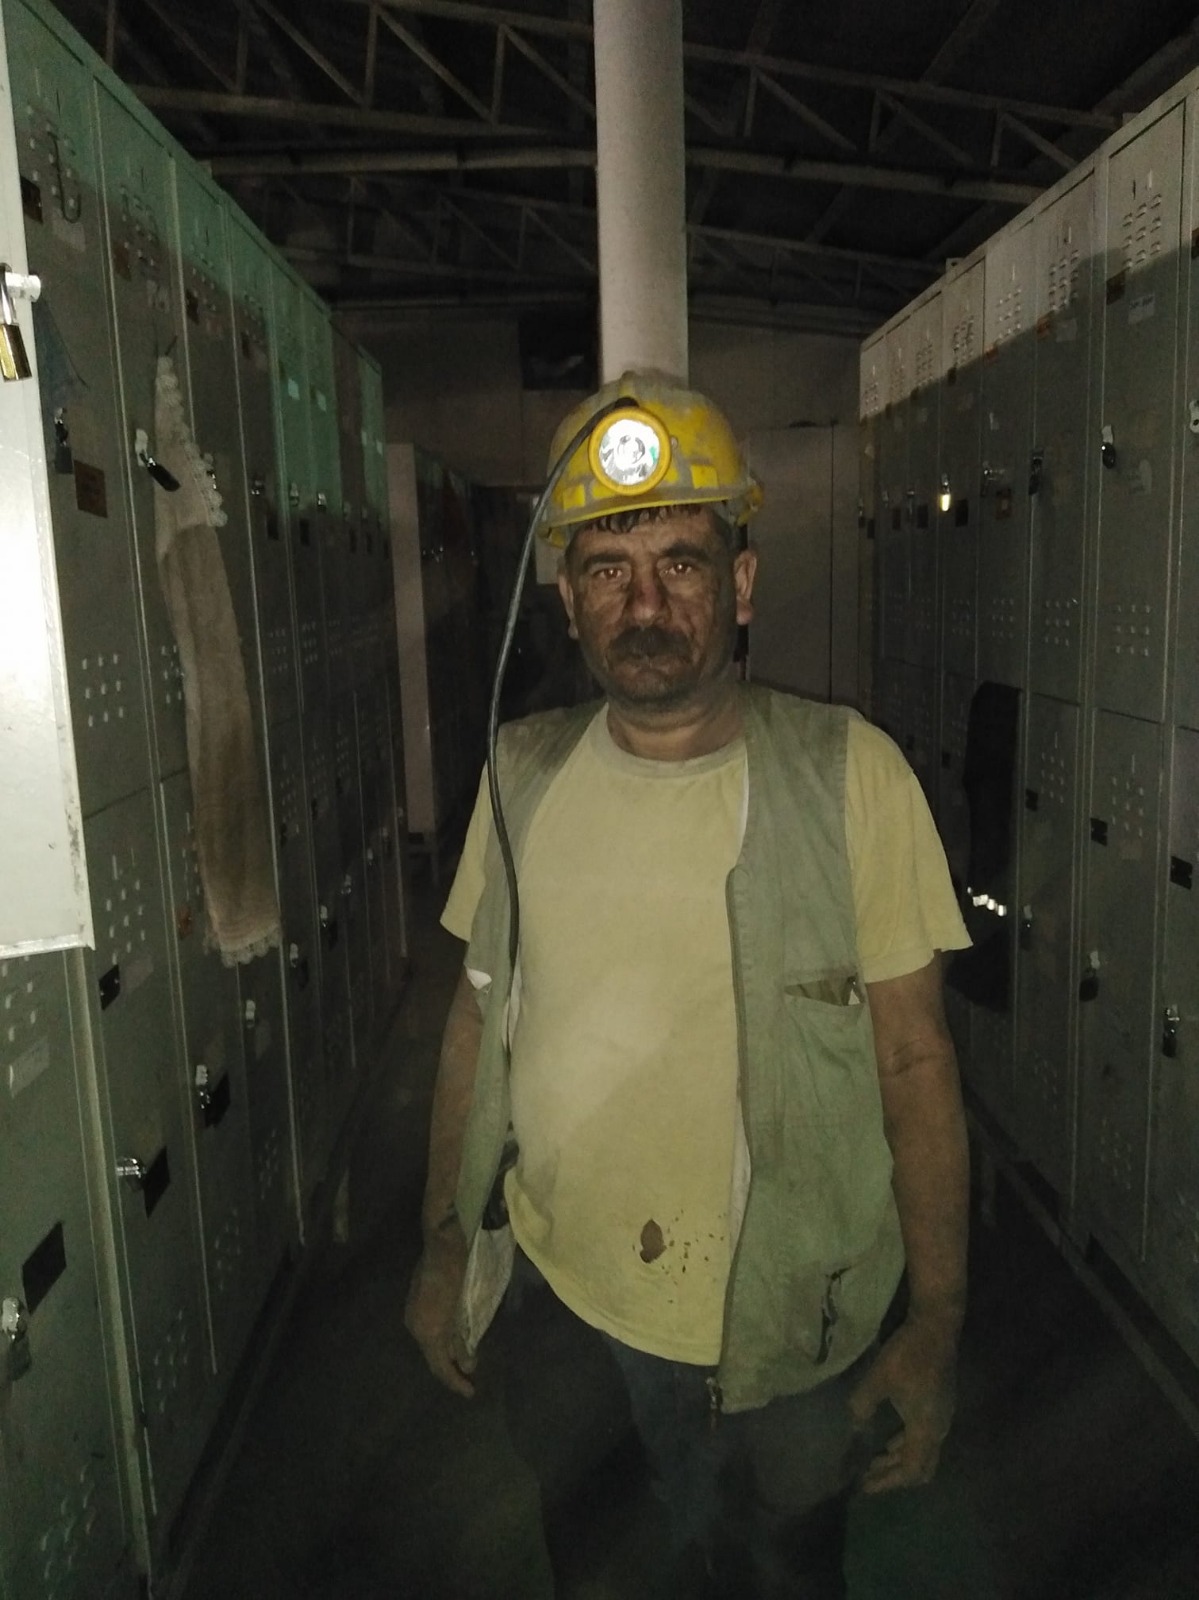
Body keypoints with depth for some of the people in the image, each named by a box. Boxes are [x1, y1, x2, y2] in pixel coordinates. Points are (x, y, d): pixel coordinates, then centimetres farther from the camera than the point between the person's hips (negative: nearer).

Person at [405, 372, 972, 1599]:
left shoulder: (849, 774, -14)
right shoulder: (523, 774, -4)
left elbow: (913, 1061, -11)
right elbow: (477, 1017, 4)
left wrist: (937, 1327, -9)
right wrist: (445, 1245, 8)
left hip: (785, 1330, -3)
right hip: (559, 1298, 4)